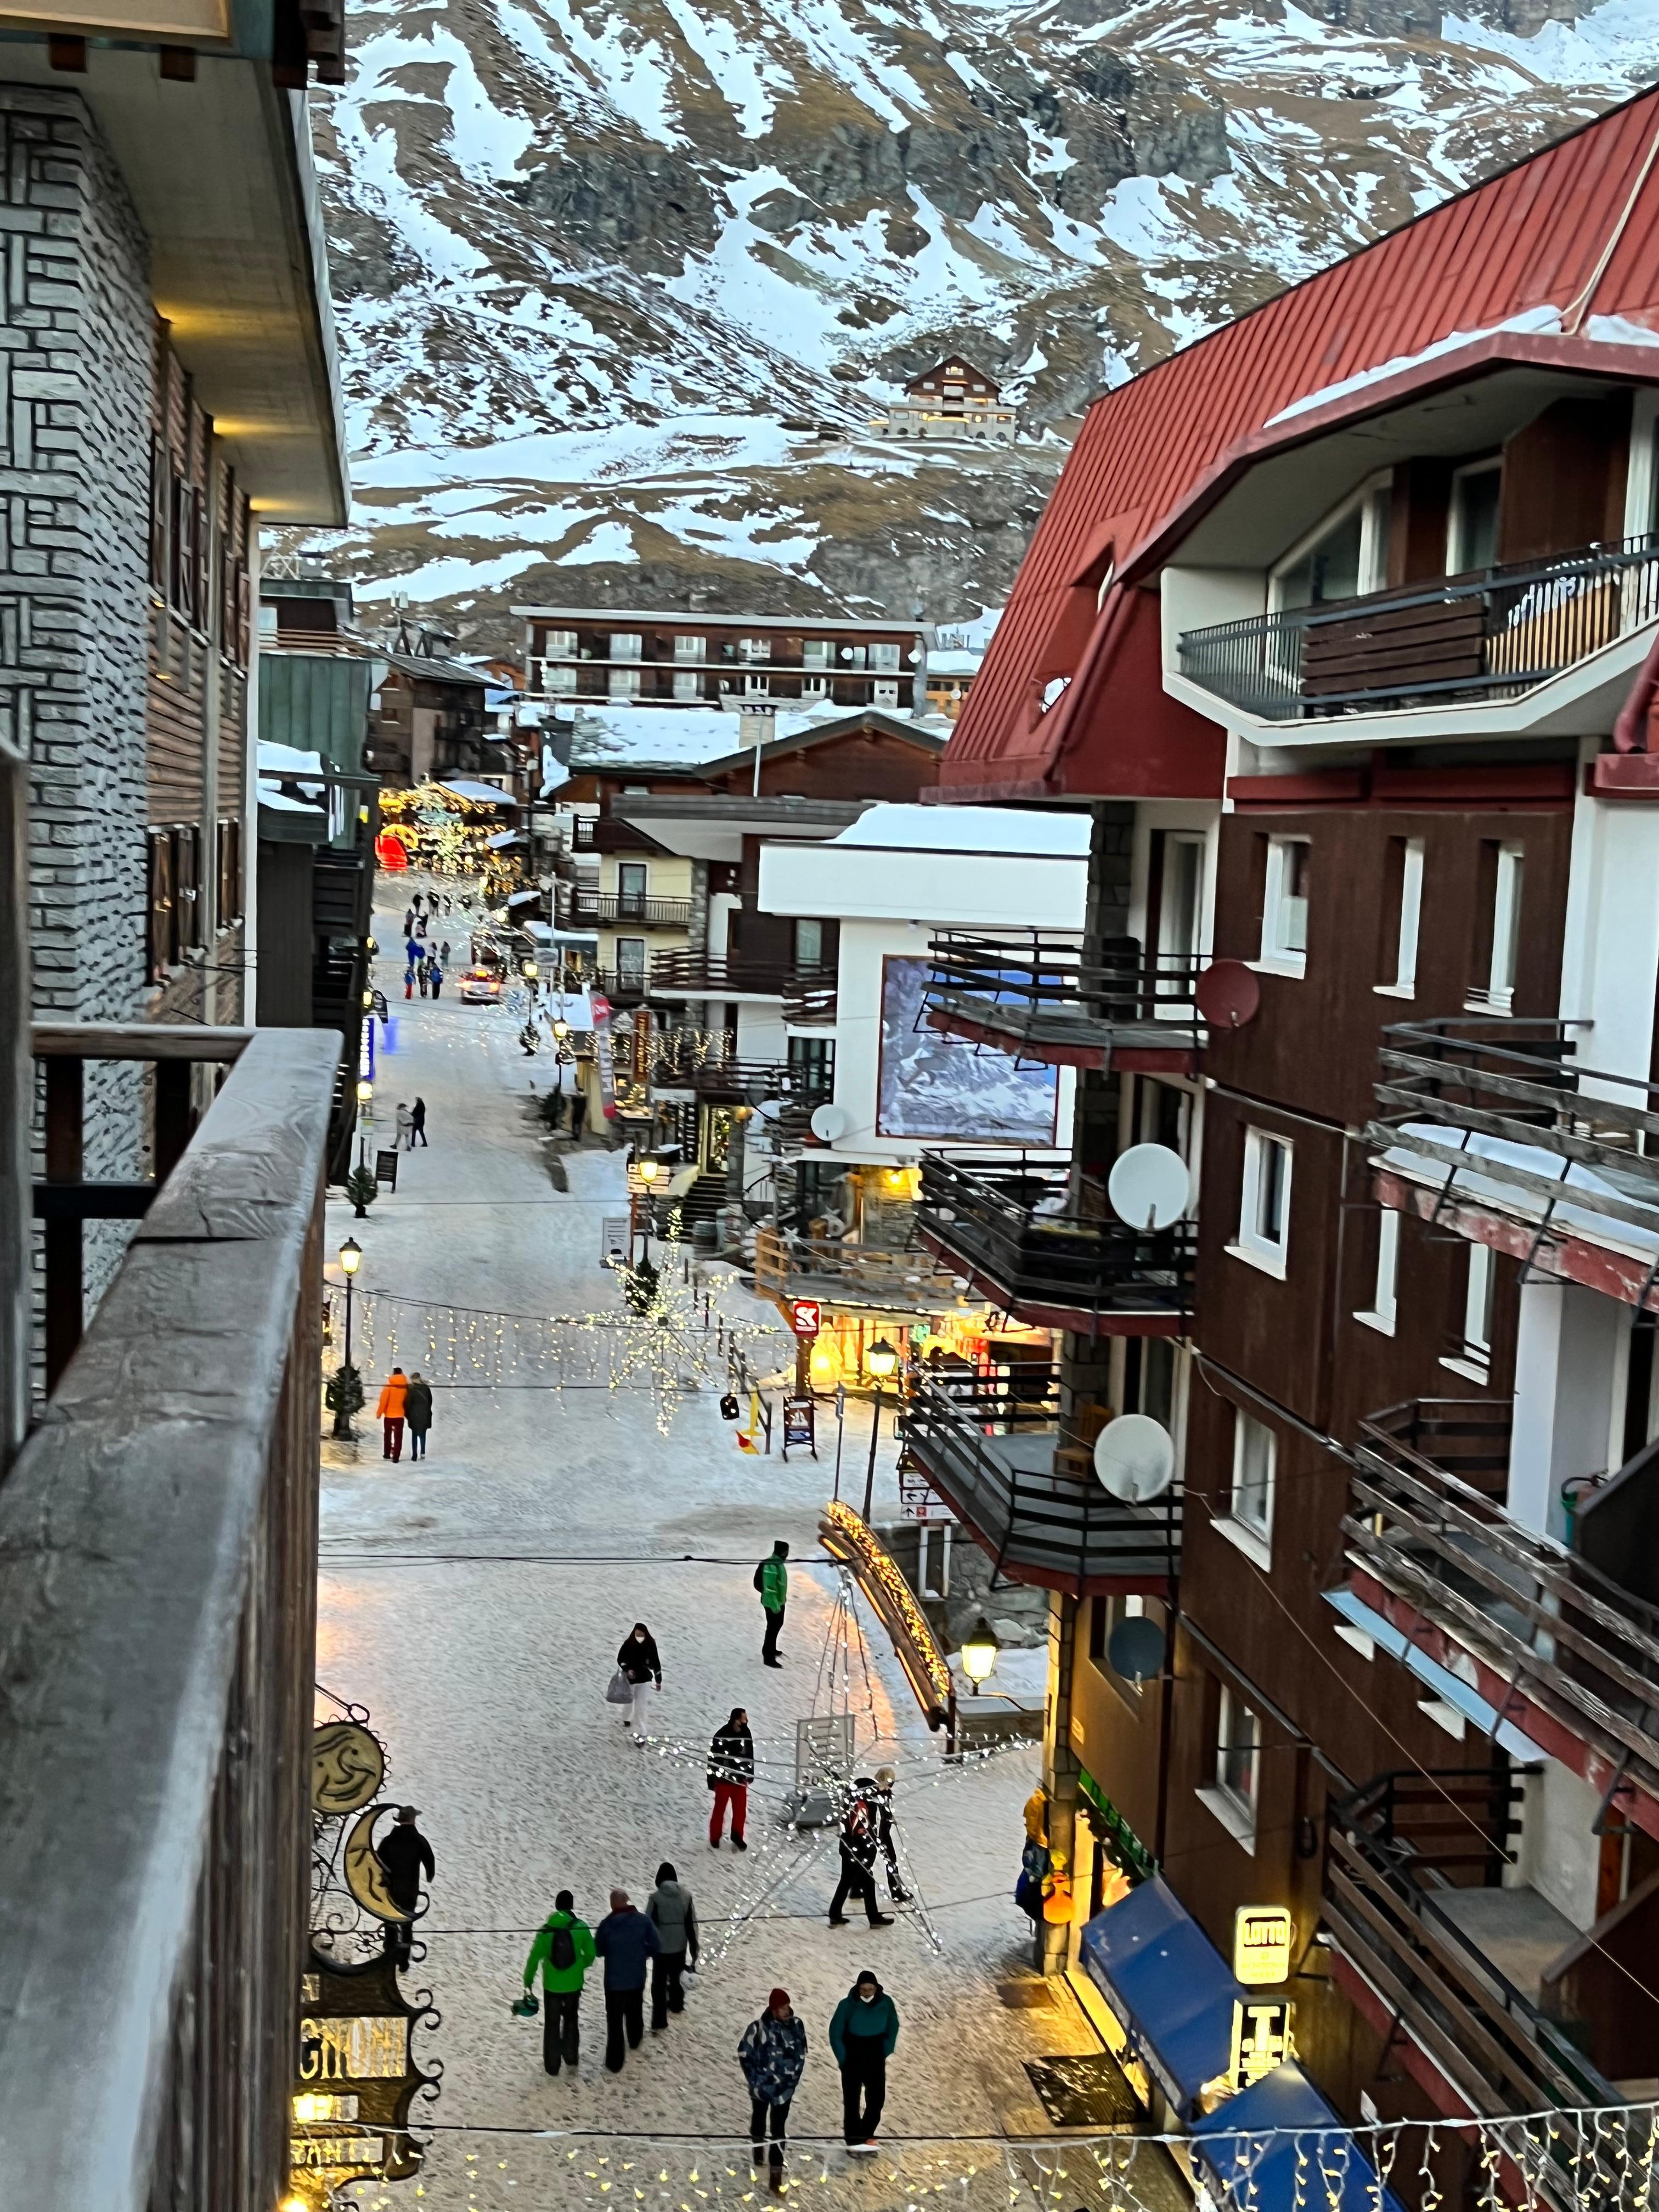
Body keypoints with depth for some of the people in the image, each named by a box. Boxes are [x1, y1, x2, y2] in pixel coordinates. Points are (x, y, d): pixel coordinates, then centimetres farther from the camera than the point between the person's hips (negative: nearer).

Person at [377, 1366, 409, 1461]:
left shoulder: (389, 1385, -9)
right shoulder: (406, 1386, -2)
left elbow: (384, 1401, -13)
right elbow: (407, 1401, 5)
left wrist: (379, 1413, -5)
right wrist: (407, 1413, 16)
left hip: (389, 1415, -1)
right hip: (400, 1415, 1)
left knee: (387, 1435, 18)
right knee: (398, 1437, 2)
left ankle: (387, 1454, 22)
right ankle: (396, 1456, -4)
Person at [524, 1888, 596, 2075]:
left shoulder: (546, 1930, -12)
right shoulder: (581, 1927, -11)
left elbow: (534, 1958, -11)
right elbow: (590, 1954, -3)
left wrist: (528, 1980, 2)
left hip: (551, 1985, -1)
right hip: (574, 1985, 1)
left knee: (552, 2024, 15)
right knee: (571, 2020, 23)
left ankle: (552, 2065, 20)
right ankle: (571, 2060, 18)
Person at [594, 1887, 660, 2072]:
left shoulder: (606, 1925, -17)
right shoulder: (642, 1920, -12)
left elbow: (598, 1951, -3)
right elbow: (657, 1945, -7)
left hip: (614, 1981, -3)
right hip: (637, 1978, 3)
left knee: (614, 2021, 7)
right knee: (635, 2012, 28)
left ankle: (614, 2063, 9)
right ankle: (635, 2041, 52)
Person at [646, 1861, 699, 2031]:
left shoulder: (656, 1897, -17)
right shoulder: (686, 1895, -6)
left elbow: (650, 1924, -11)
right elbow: (692, 1923, -1)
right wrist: (694, 1946, 7)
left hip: (661, 1947, -4)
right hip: (680, 1946, 4)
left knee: (659, 1983, 3)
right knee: (676, 1976, 27)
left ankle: (659, 2023, -2)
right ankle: (676, 2004, 48)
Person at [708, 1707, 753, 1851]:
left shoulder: (746, 1734, 1)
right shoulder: (721, 1735, -16)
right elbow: (713, 1758, -12)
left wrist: (750, 1774, 14)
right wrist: (712, 1779, -10)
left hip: (740, 1780, 4)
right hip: (724, 1779, -4)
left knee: (741, 1810, 8)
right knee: (720, 1809, 8)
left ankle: (737, 1837, 23)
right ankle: (715, 1839, 22)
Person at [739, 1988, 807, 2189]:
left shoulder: (796, 2026, -13)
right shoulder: (758, 2028, -23)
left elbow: (801, 2054, 1)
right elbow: (744, 2055, -12)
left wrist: (793, 2079, -3)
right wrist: (755, 2081, -11)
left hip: (784, 2087, 1)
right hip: (761, 2086, -1)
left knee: (778, 2130, 3)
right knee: (759, 2121, 23)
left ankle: (776, 2174, 8)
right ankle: (757, 2149, 50)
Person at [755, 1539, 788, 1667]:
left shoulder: (778, 1562, 5)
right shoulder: (771, 1565, -27)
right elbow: (769, 1587, -28)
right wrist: (775, 1605, -26)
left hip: (779, 1602, 10)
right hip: (772, 1603, -10)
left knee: (777, 1626, 24)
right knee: (773, 1628, -4)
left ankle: (770, 1650, 41)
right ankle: (769, 1658, 2)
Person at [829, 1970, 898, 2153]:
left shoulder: (885, 2003, -9)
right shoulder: (847, 2005, -16)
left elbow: (893, 2028, 5)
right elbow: (835, 2033, -7)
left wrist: (886, 2053, -1)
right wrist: (843, 2058, -8)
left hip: (876, 2060, 2)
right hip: (852, 2060, -2)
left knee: (877, 2100, 3)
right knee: (852, 2101, 0)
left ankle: (865, 2136, 17)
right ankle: (854, 2140, 5)